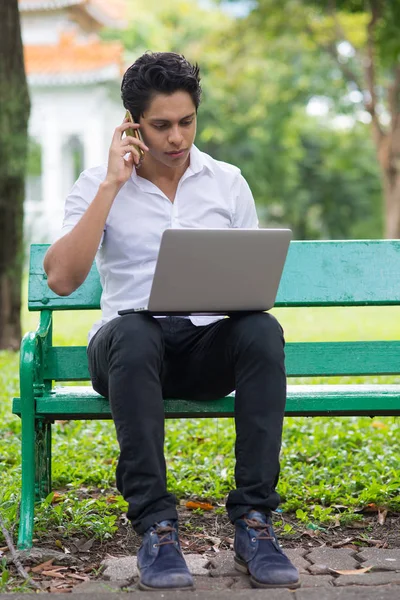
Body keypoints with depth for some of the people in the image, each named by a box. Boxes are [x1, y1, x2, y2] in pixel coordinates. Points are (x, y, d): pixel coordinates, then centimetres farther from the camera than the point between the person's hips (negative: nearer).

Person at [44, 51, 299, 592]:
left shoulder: (228, 183, 11)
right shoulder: (99, 186, 4)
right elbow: (61, 279, -11)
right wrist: (112, 185, -12)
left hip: (209, 345, 2)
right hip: (127, 344, -2)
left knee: (262, 329, -32)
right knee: (134, 331, -38)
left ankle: (253, 522, -29)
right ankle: (155, 525, -33)